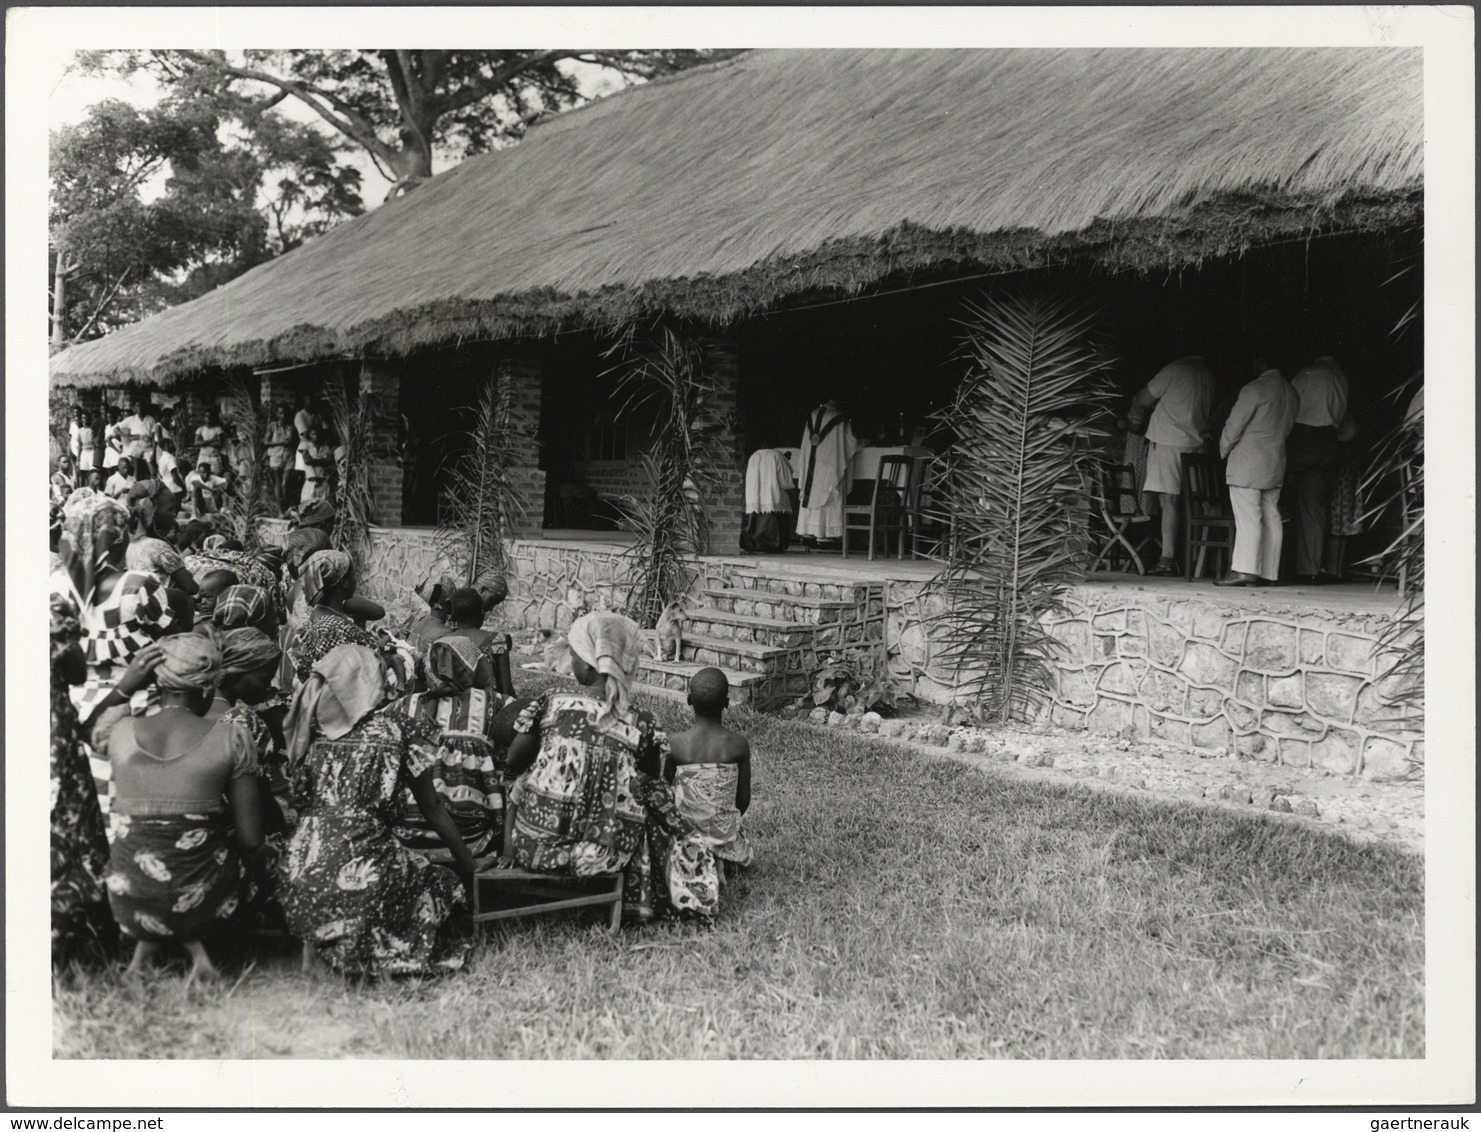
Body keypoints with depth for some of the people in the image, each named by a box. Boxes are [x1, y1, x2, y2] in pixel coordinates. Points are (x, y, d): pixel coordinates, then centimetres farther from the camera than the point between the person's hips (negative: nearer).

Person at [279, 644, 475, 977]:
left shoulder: (312, 730, 10)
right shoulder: (399, 731, 0)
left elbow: (299, 802, 17)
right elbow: (432, 808, 7)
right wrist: (466, 862, 19)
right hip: (361, 873, -5)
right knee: (440, 883, 19)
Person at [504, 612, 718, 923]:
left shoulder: (550, 705, -13)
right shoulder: (643, 727, -12)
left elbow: (514, 763, -2)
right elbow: (650, 785, 3)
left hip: (534, 849, 1)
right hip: (602, 860, 0)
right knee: (653, 796, 29)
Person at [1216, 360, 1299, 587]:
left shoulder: (1254, 389, -13)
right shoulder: (1291, 393, 12)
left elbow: (1234, 425, -10)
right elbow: (1286, 429, 16)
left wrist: (1224, 450, 6)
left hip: (1247, 463, -8)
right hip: (1276, 464, 8)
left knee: (1247, 517, -9)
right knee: (1271, 517, 7)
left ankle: (1244, 570, -13)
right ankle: (1269, 573, 9)